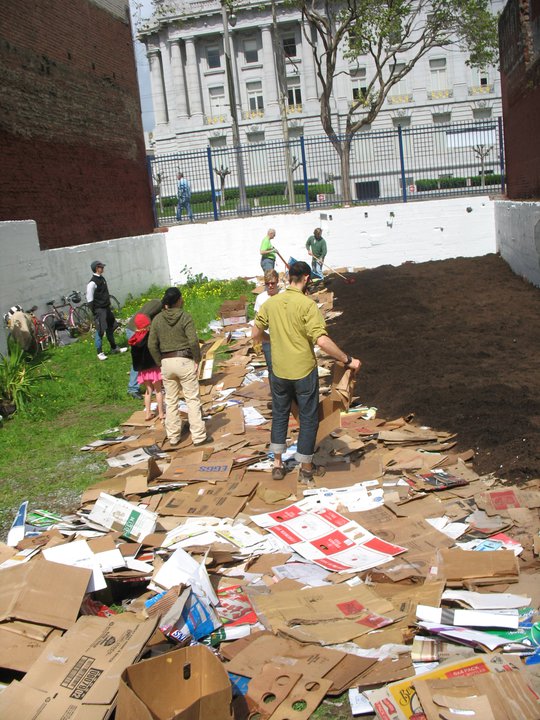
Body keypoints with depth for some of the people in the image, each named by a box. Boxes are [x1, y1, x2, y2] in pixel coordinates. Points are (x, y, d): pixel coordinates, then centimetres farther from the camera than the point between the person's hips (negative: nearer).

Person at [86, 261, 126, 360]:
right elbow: (89, 299, -16)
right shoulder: (92, 283, -17)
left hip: (107, 308, 9)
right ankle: (99, 352, 3)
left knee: (110, 328, 16)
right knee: (100, 331, -5)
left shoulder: (102, 278, 11)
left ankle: (114, 348, 28)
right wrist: (95, 312, -15)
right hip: (99, 310, -9)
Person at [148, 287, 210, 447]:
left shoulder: (157, 319, 3)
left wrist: (160, 363, 10)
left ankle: (173, 437, 19)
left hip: (166, 362, 4)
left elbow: (152, 345, 2)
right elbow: (193, 341, -17)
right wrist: (197, 359, -5)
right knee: (192, 399, 3)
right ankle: (199, 436, 5)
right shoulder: (185, 317, -9)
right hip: (184, 361, -4)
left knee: (171, 401, 13)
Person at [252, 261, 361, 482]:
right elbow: (322, 341, -25)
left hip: (279, 372, 5)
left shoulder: (271, 302, -1)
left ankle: (277, 464, 28)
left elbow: (256, 335, 8)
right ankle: (306, 468, 23)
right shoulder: (307, 304, -17)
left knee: (279, 414, 21)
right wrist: (348, 360, -16)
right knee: (308, 418, 12)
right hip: (304, 372, -4)